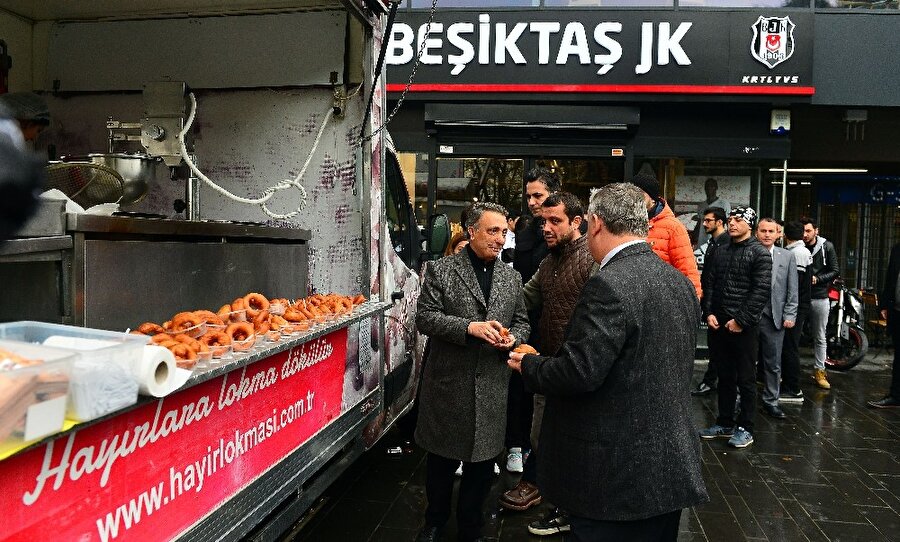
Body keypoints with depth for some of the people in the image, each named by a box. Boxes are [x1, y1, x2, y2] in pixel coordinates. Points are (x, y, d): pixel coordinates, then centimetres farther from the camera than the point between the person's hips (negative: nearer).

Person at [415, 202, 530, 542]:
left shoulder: (511, 277, 9)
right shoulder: (441, 270, -4)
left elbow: (522, 322, 15)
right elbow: (425, 317, -10)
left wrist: (513, 337, -9)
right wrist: (470, 327, -21)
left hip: (492, 388, 3)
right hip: (448, 384, -3)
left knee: (482, 463, 12)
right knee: (442, 459, 14)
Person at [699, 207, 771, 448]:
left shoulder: (759, 253, -4)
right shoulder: (720, 251, 12)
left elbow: (762, 291, -11)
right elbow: (709, 283, 12)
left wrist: (741, 320, -15)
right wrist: (709, 313, -2)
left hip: (744, 326, -5)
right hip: (718, 324, 5)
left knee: (745, 379, 3)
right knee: (724, 377, 14)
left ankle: (745, 428, 13)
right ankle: (724, 424, 24)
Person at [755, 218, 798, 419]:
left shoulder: (787, 257, 8)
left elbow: (792, 290, 8)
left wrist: (789, 315, 1)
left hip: (774, 317, 2)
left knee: (773, 363, 8)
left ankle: (770, 401, 20)